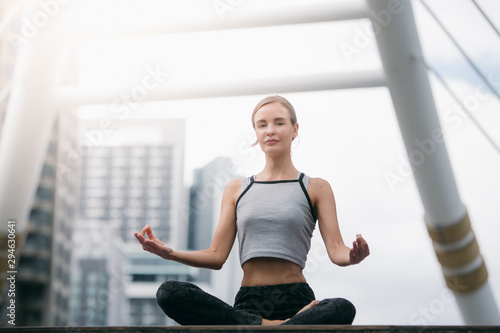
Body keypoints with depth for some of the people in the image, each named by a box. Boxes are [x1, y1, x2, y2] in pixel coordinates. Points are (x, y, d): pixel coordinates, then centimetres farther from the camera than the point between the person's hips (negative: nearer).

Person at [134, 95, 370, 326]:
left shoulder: (315, 188, 11)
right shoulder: (236, 190, 18)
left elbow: (335, 249, 1)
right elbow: (217, 256, 12)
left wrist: (352, 256, -23)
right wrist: (169, 253, -5)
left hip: (295, 300, -2)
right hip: (248, 303, 3)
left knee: (343, 309, -37)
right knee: (168, 293, -26)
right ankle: (282, 328, -26)